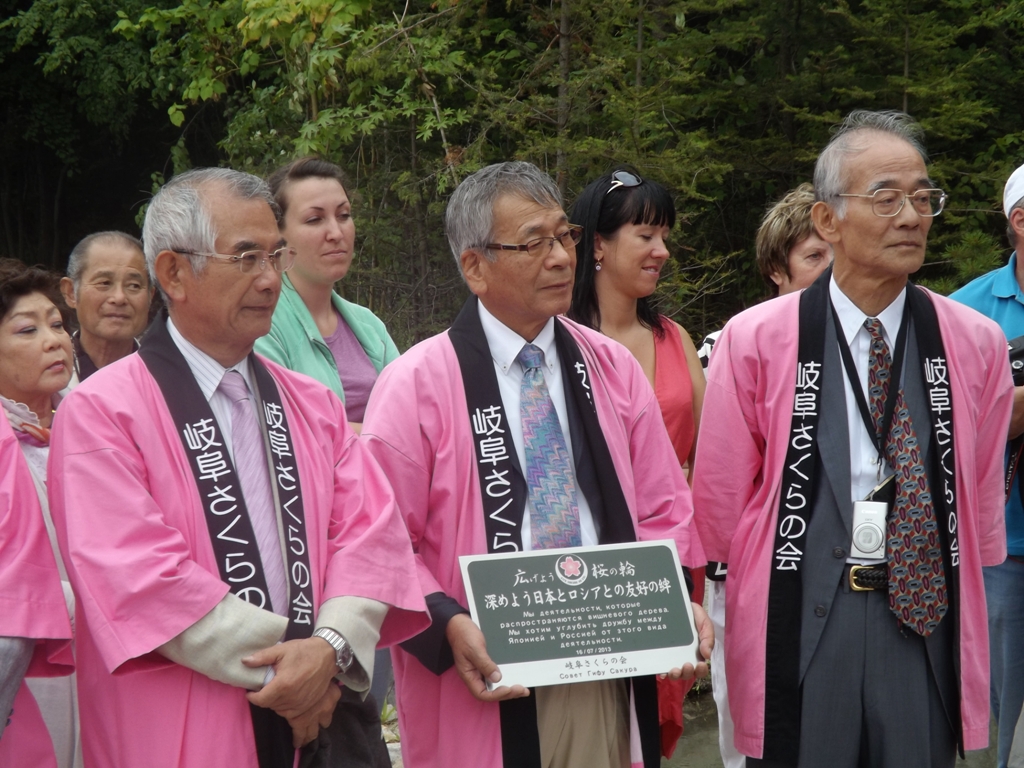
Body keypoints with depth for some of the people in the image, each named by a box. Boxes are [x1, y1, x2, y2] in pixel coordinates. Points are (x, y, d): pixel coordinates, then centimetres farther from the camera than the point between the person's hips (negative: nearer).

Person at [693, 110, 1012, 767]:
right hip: (800, 622, -2)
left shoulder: (977, 344, 4)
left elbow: (982, 492, 13)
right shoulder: (755, 342, -3)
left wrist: (961, 604, 14)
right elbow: (720, 496, 4)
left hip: (925, 614, 2)